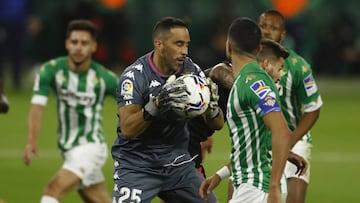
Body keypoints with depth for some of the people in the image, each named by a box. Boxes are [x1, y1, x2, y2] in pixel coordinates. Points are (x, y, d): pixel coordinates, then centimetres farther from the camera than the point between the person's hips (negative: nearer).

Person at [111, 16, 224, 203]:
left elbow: (217, 124, -1)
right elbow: (127, 129, -25)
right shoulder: (134, 76, -16)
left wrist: (211, 105, -24)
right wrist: (156, 105, -39)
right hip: (137, 164, -5)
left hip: (177, 162, 5)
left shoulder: (191, 70, -3)